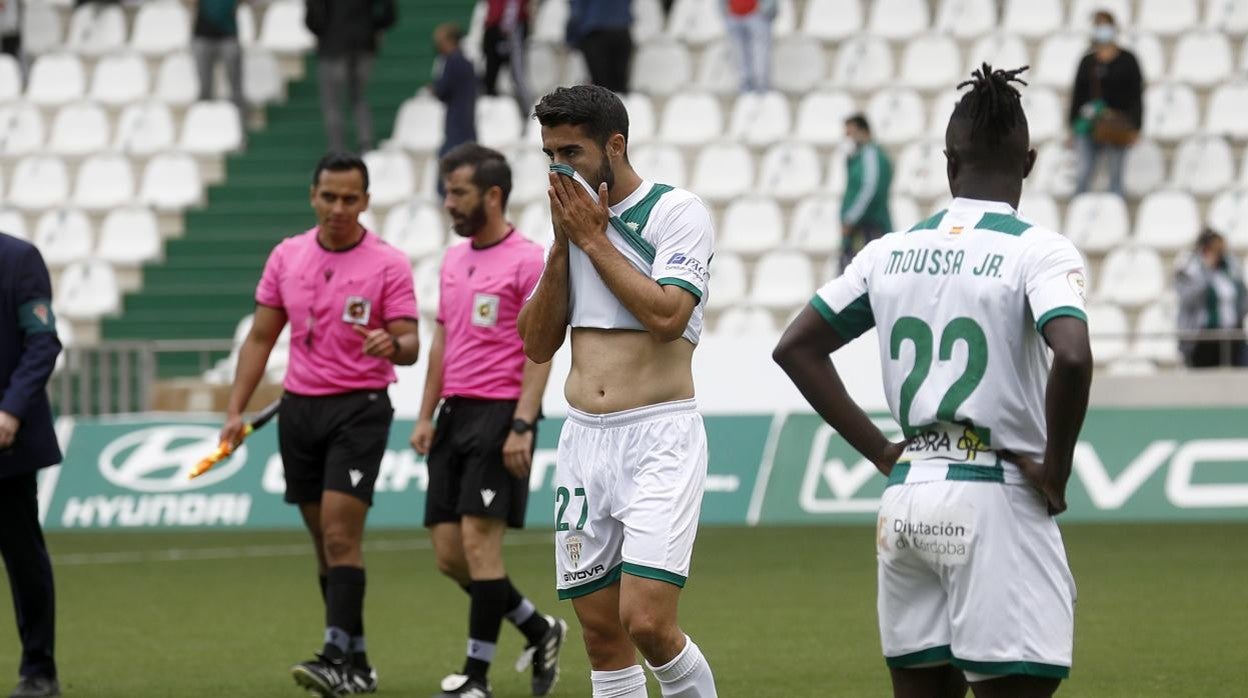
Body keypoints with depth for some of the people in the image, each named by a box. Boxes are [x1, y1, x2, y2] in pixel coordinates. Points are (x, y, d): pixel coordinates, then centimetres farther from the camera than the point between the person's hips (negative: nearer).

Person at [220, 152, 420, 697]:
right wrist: (236, 411, 5)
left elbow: (410, 345, -9)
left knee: (340, 535, -15)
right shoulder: (286, 257, 7)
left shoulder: (388, 264, -6)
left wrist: (392, 345, -33)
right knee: (324, 541, 7)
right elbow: (261, 337, 11)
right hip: (298, 407, 5)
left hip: (359, 408, -5)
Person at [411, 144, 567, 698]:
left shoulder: (527, 262, -8)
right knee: (448, 554, 4)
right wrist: (426, 417, 13)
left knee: (479, 541, -11)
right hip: (455, 415, 8)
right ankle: (540, 631, 21)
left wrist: (522, 425, -19)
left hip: (500, 415, -8)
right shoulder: (453, 260, 15)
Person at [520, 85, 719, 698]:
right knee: (600, 632, 5)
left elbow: (666, 314, -19)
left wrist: (595, 240, -10)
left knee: (646, 620, -18)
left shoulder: (676, 212, -5)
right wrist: (563, 244, 1)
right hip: (583, 440, 6)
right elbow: (537, 345, 11)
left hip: (659, 439, -6)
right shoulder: (572, 219, 14)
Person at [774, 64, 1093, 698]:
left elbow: (796, 347, 13)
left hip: (906, 498, 5)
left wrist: (880, 451, 12)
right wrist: (1054, 472, -10)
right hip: (996, 501, -5)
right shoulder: (1038, 252, -8)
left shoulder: (890, 252, 9)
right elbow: (1073, 358, -24)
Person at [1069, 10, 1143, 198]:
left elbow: (1136, 96, -1)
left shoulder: (1126, 61, 3)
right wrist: (1074, 125, 11)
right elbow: (1077, 95, 15)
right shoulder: (1087, 62, 13)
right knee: (1083, 173, -4)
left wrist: (1134, 126, -8)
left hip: (1115, 125, -3)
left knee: (1115, 174, 2)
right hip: (1088, 124, 3)